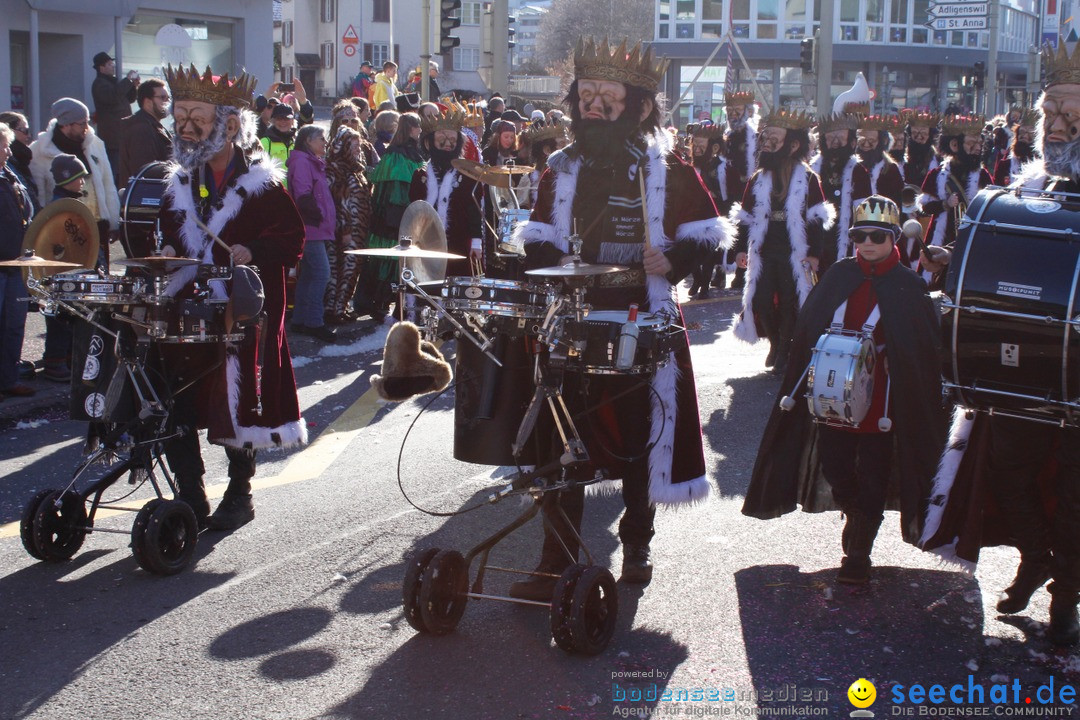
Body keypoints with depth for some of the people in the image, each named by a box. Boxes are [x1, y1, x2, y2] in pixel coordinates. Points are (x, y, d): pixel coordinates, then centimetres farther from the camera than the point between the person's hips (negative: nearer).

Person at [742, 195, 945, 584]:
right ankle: (857, 524, 39)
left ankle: (857, 554, 19)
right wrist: (805, 387, -1)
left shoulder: (909, 286, -4)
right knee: (835, 470, 10)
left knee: (871, 481, 4)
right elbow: (807, 332, 7)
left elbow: (925, 352, -4)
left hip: (882, 404, -3)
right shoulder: (838, 276, 4)